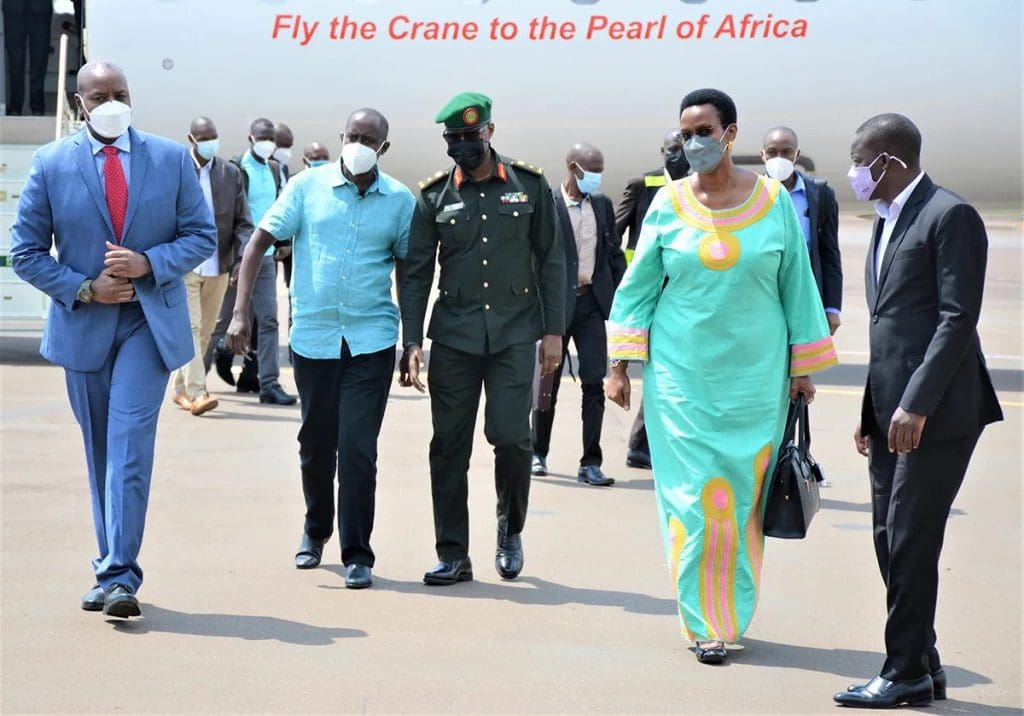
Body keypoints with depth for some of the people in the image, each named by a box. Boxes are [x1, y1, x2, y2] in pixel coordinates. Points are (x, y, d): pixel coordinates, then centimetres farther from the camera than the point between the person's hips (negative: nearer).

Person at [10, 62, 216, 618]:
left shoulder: (171, 158, 2)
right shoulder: (50, 164, 1)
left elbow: (202, 236, 4)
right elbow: (26, 251, 2)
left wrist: (149, 264, -13)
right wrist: (85, 288, -11)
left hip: (150, 321, -2)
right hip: (83, 324, 2)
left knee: (129, 442, -14)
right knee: (100, 450, 9)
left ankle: (118, 576, -14)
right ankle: (113, 571, 20)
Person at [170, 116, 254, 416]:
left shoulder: (231, 173, 6)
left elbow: (243, 222, 6)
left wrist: (241, 259, -7)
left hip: (218, 267, 4)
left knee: (204, 331, 11)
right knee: (190, 327, -11)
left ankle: (181, 388, 23)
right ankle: (195, 393, -15)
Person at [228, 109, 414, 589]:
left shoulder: (400, 201, 2)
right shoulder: (308, 186, 0)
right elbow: (259, 243, 0)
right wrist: (241, 312, -9)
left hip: (371, 340, -1)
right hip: (313, 336, 1)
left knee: (357, 448, -7)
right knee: (315, 445, 13)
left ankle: (358, 555, 4)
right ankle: (316, 530, 37)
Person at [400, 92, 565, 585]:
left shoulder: (529, 186, 4)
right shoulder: (434, 197, 5)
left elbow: (551, 261, 7)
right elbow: (415, 273, 5)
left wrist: (553, 331, 2)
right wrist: (412, 342, -3)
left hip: (514, 332, -1)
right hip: (453, 335, 1)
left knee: (510, 435, -10)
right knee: (449, 446, 1)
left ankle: (510, 530, 17)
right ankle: (453, 555, 11)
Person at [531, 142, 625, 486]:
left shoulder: (603, 204, 9)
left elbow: (615, 254, 14)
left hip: (592, 302, 4)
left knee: (594, 383, -2)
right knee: (548, 383, 8)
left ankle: (590, 463, 1)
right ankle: (538, 452, 26)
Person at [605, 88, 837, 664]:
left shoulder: (774, 201, 0)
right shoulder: (669, 204, 1)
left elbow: (797, 285, 6)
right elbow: (638, 286, 6)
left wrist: (803, 367, 7)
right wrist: (621, 364, 2)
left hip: (755, 374, 0)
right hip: (683, 373, 0)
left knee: (744, 496, 3)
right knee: (694, 493, -2)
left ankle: (733, 611, 18)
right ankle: (708, 622, 5)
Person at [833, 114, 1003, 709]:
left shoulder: (950, 216, -10)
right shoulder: (889, 220, 18)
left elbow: (958, 319, -17)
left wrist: (917, 404, -21)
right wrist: (872, 410, 16)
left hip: (934, 413, -9)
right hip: (893, 412, 9)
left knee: (910, 543, -6)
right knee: (892, 542, 9)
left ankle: (908, 675, 3)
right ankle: (923, 665, 18)